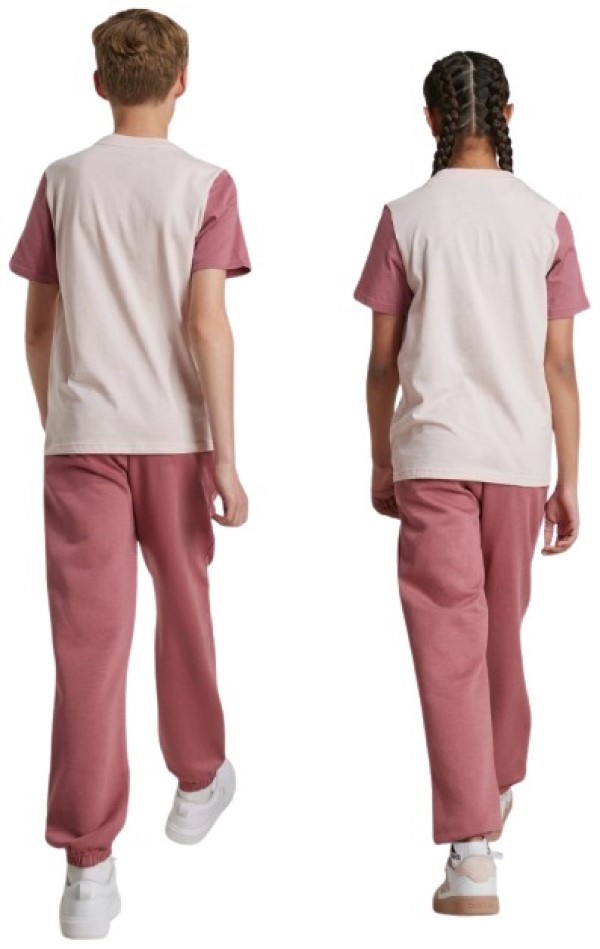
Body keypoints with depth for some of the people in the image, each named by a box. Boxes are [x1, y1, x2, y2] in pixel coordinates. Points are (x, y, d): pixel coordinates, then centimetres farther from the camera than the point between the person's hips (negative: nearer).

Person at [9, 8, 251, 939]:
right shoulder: (205, 184, -2)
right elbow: (207, 322, -10)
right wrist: (227, 454, -8)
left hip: (82, 435, 1)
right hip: (175, 435, -1)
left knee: (89, 639, -2)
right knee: (184, 612, 18)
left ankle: (88, 869, -6)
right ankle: (198, 780, 39)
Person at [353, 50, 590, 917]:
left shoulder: (406, 218, -1)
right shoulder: (546, 221, 2)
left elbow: (383, 360, 1)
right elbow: (559, 365, 1)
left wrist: (380, 464, 14)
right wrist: (568, 481, 8)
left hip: (431, 455, -2)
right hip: (519, 456, 2)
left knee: (450, 645, -4)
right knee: (504, 632, 20)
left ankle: (473, 852, -11)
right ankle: (501, 781, 41)